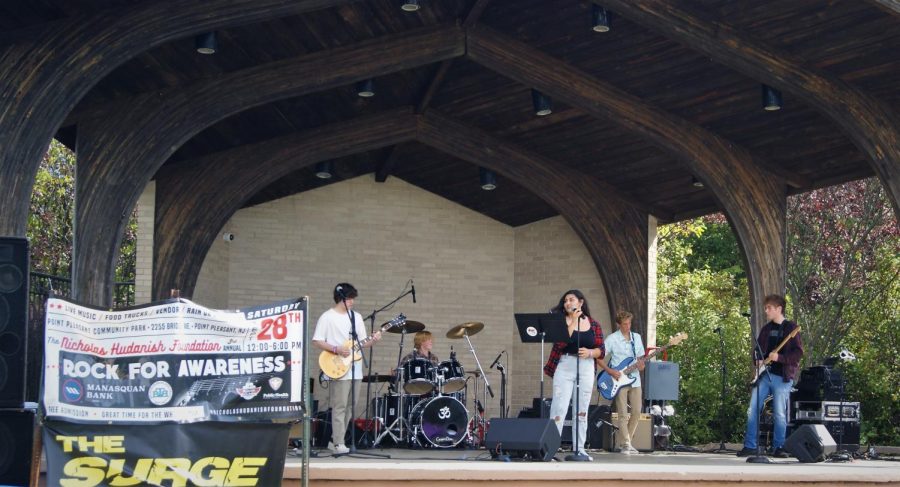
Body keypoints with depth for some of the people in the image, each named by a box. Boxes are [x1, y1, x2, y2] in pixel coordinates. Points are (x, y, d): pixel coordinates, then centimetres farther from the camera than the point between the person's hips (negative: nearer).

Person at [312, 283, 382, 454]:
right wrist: (336, 349, -18)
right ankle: (338, 444, -7)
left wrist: (373, 341, -2)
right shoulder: (327, 317, -4)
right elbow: (317, 341, -7)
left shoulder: (356, 317, 15)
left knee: (350, 407, 8)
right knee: (340, 406, -9)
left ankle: (335, 441, 15)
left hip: (355, 369, 7)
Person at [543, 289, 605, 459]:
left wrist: (590, 352, -14)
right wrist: (573, 321, -12)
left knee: (582, 411, 6)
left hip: (586, 368, 2)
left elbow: (601, 351, 7)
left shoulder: (593, 325, 9)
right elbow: (561, 343, -14)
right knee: (559, 408, -10)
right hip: (564, 367, -2)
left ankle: (579, 449, 11)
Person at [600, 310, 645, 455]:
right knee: (623, 414, -7)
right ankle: (625, 445, -3)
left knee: (636, 412, 3)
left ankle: (626, 440, 17)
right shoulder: (612, 339, -5)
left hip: (635, 380, 5)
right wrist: (610, 371, -15)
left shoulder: (637, 338, 11)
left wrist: (641, 364, -4)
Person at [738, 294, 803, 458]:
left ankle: (778, 447, 8)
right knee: (752, 410, -1)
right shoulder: (766, 329, 15)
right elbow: (758, 349, 22)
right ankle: (750, 446, 5)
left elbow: (799, 352, -9)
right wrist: (758, 360, 0)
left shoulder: (791, 328, -2)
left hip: (782, 377, -5)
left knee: (779, 414, -3)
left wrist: (779, 357, -20)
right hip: (764, 374, 5)